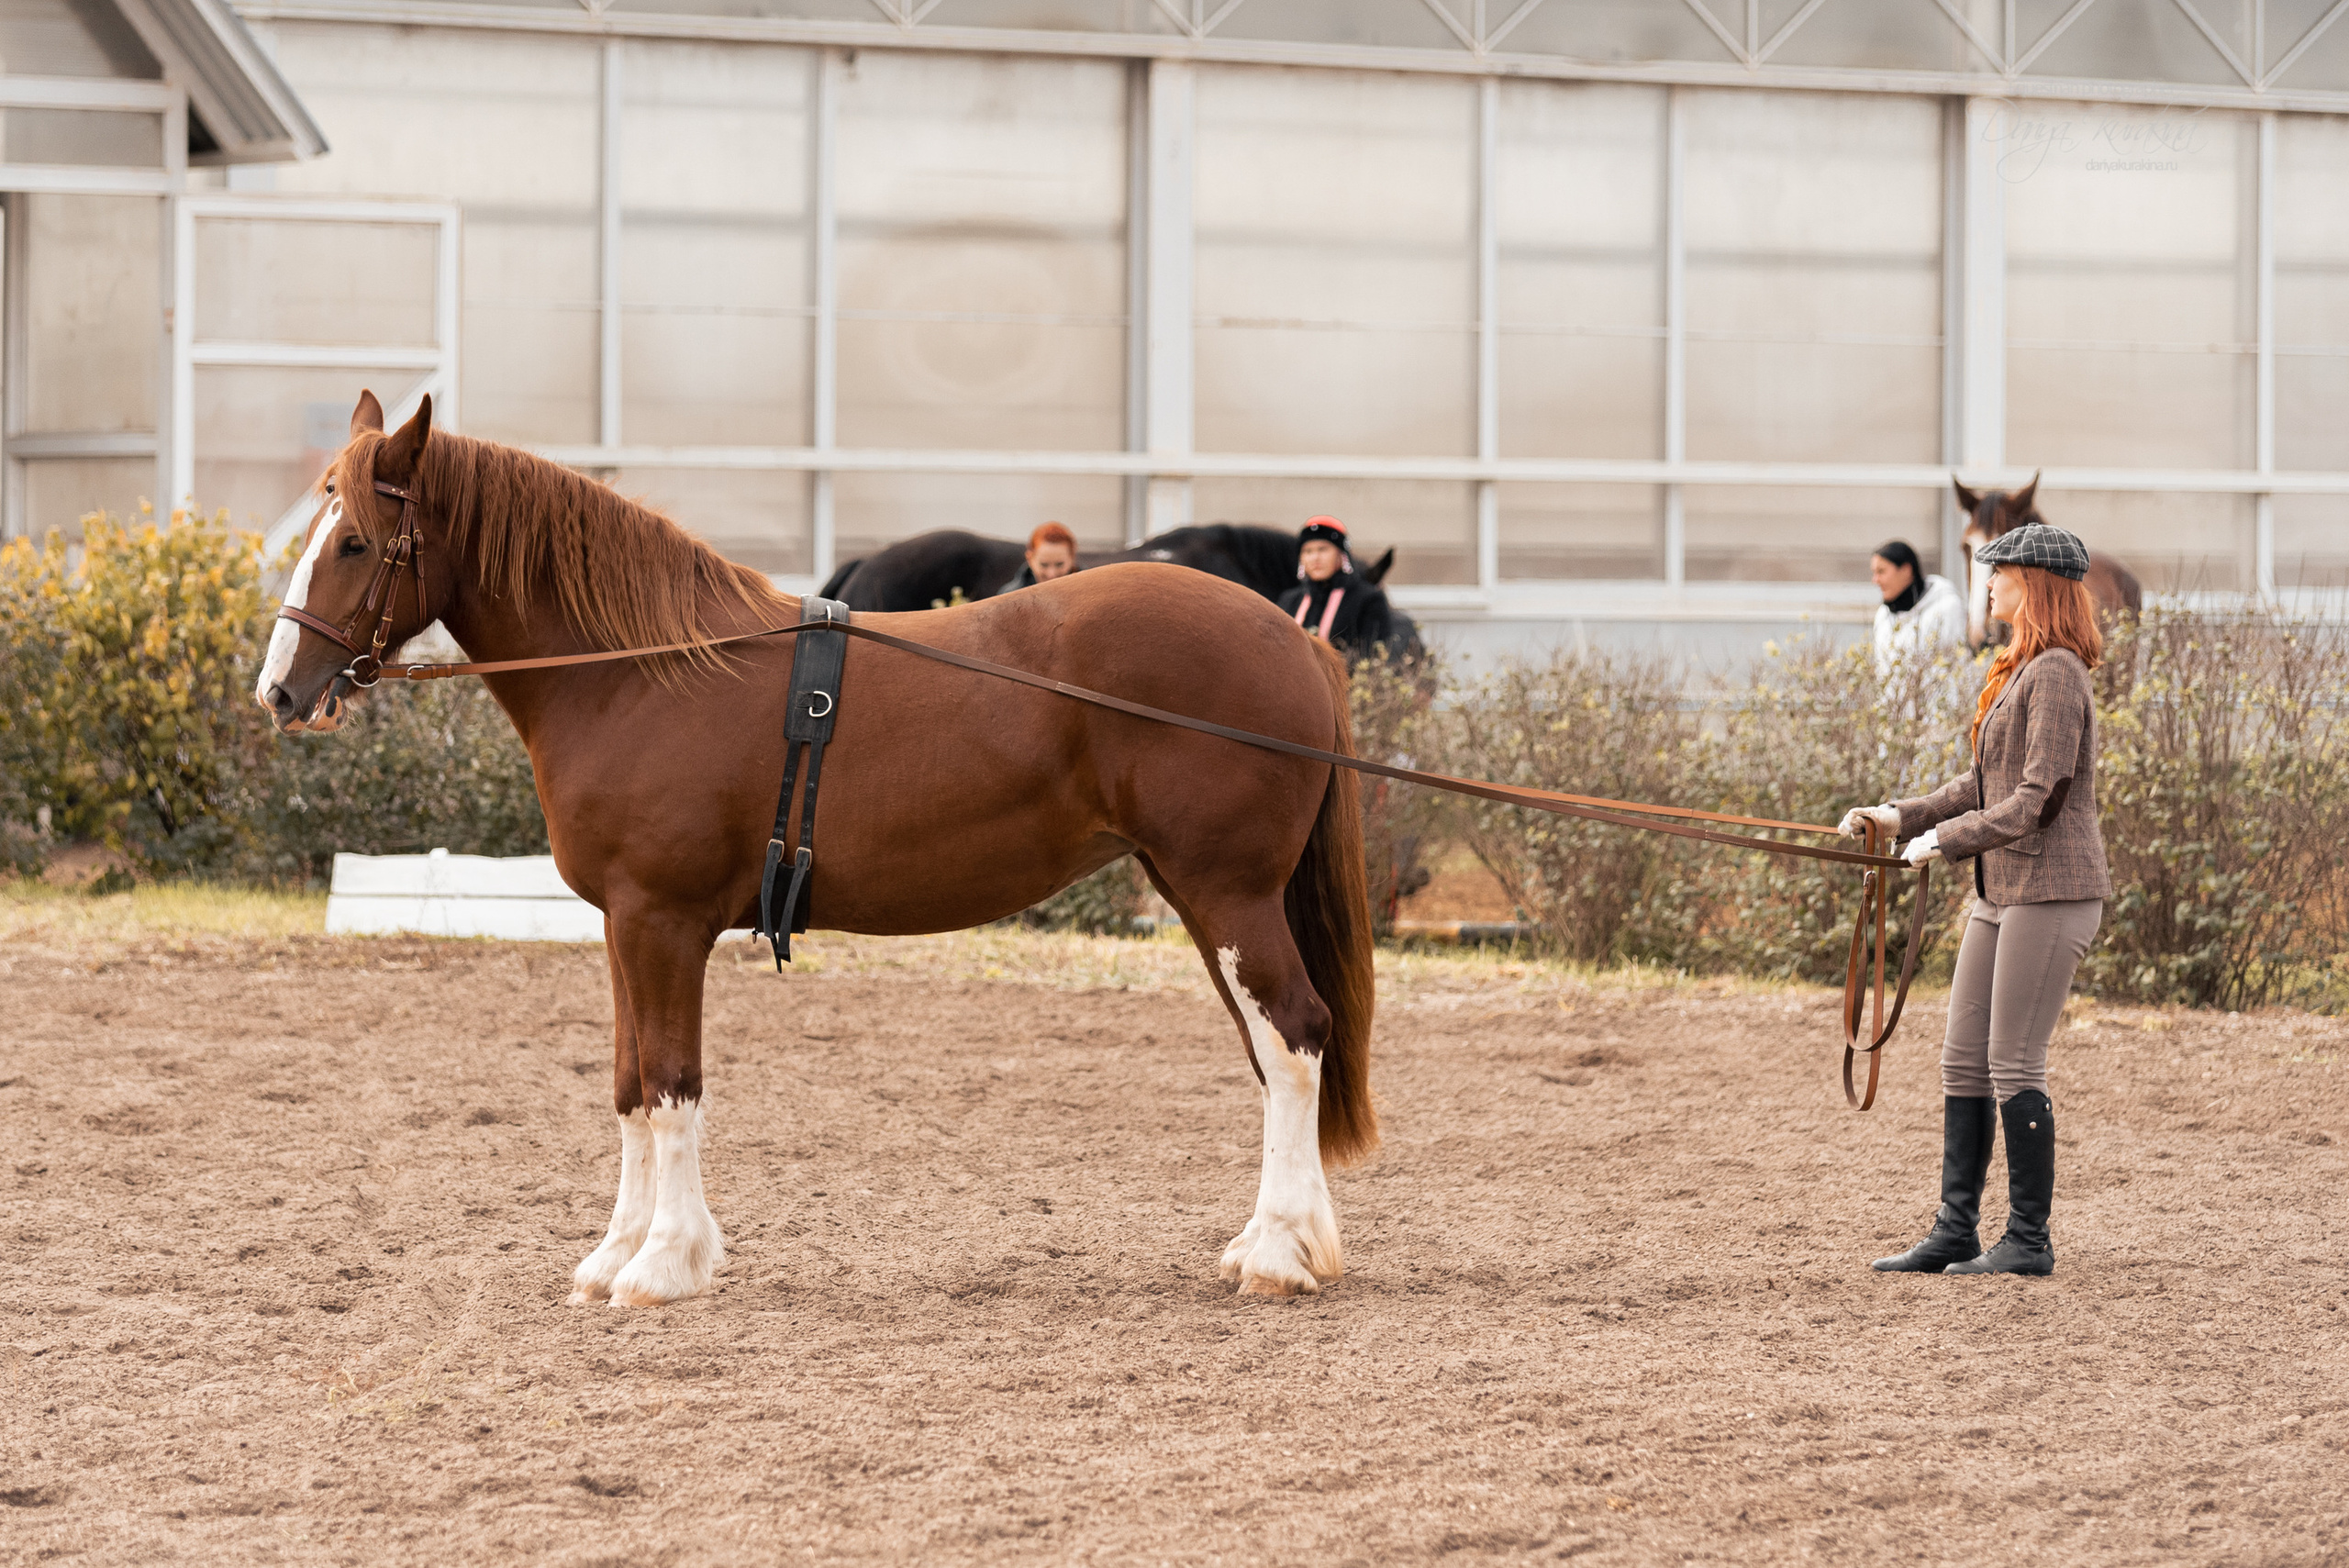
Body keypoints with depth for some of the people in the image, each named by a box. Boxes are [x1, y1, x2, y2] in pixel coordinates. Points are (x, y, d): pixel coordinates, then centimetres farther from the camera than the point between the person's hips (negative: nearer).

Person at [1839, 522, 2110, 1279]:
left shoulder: (2056, 676, -15)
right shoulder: (2021, 672, 16)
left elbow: (2038, 799, -20)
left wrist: (1946, 839, -14)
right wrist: (1903, 816, 13)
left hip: (2050, 891, -10)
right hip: (2001, 891, 10)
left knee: (2014, 1066, -6)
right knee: (1963, 1061, 9)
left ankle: (2029, 1240, 1)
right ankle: (1955, 1230, 14)